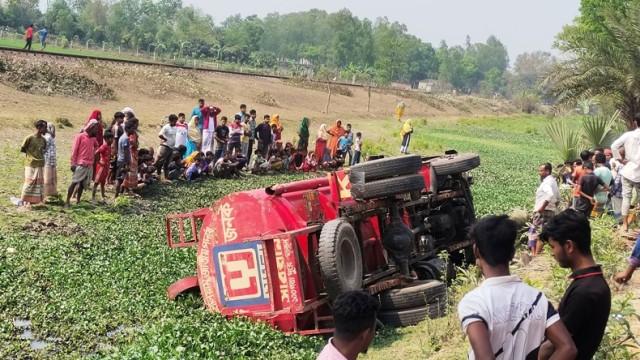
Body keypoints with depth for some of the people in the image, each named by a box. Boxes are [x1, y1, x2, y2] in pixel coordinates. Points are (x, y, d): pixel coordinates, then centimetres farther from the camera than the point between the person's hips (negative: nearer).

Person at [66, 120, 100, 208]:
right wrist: (73, 163, -11)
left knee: (83, 184, 9)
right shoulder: (80, 136, -5)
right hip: (80, 164, -6)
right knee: (74, 182, -10)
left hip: (90, 165, 6)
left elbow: (97, 147, 35)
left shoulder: (93, 139, 13)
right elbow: (74, 150, -7)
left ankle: (78, 200, 16)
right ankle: (67, 201, -10)